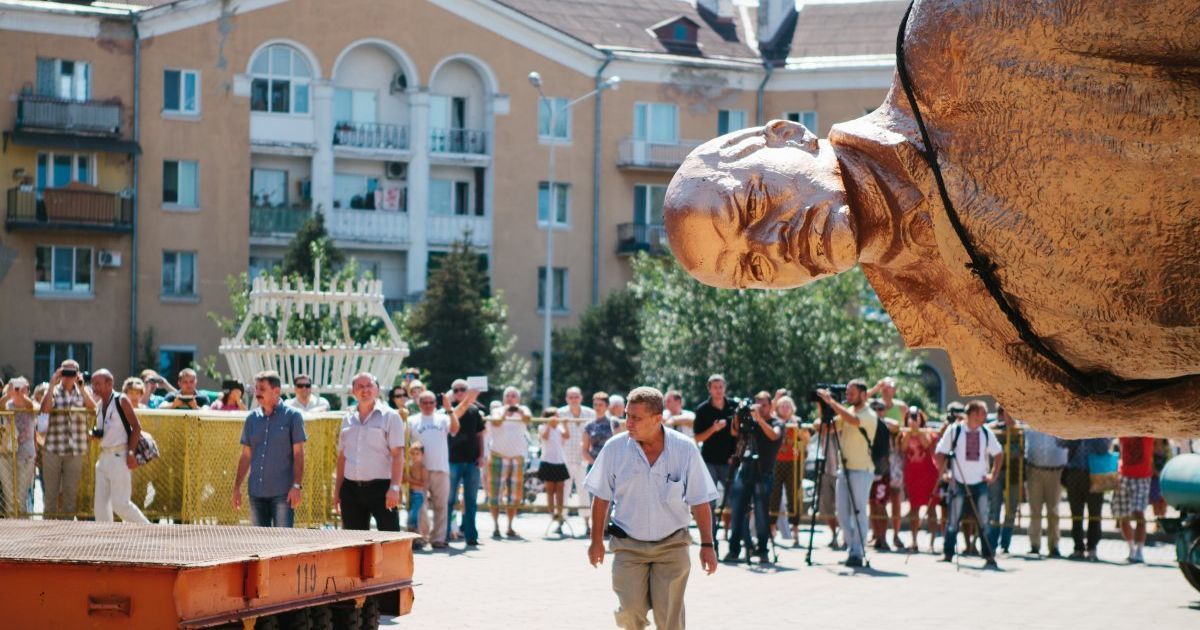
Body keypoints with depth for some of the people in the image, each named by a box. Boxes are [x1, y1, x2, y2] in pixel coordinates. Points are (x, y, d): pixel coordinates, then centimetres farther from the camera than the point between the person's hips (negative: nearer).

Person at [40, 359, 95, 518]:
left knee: (71, 492, 6)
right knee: (51, 490, 4)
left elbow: (93, 408, -11)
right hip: (53, 449, -1)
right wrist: (52, 385, -16)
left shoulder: (82, 392, 8)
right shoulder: (54, 392, 3)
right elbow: (45, 408, -15)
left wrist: (81, 388, -19)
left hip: (76, 451, 1)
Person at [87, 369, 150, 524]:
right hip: (104, 456, 8)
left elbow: (136, 427, -11)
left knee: (120, 503, -10)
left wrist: (131, 452, -18)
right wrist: (94, 434, 0)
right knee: (100, 501, 3)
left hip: (119, 456, -8)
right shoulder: (99, 405, 14)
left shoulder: (121, 400, -8)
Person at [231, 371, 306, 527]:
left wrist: (297, 486, -13)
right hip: (256, 491, 5)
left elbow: (298, 454, -4)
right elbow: (246, 456, 15)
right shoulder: (252, 419, 11)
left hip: (282, 492, -5)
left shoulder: (292, 416, -1)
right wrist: (237, 487, 10)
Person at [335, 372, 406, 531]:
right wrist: (337, 489, 12)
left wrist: (394, 487, -18)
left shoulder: (389, 416, -2)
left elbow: (398, 454, -8)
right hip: (351, 488, 5)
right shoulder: (348, 418, 13)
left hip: (381, 487, -5)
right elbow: (342, 456, 17)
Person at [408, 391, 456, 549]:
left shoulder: (443, 419, 9)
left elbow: (454, 430, -7)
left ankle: (438, 538, 9)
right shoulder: (412, 420, 8)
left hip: (441, 469, 1)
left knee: (441, 505, 4)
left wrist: (450, 410, -19)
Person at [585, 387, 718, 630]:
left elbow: (700, 501, 1)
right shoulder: (615, 448, -6)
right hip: (628, 546, 0)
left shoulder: (685, 449, -7)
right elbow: (601, 498, 6)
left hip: (672, 545, 0)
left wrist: (707, 545, 0)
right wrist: (596, 541, 8)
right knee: (631, 610, -11)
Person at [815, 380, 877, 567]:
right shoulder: (846, 411, 14)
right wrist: (824, 407, -2)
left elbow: (852, 420, -29)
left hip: (861, 470, -8)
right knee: (843, 513, 8)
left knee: (859, 512, -5)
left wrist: (831, 401, -27)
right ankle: (852, 548, 16)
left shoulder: (869, 415, -10)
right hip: (845, 468, 8)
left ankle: (857, 553, -3)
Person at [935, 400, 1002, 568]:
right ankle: (947, 554, 11)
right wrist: (944, 473, -7)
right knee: (954, 520, 1)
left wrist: (993, 474, 8)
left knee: (983, 520, 2)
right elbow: (939, 453, -1)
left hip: (980, 483, 3)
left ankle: (989, 555, 5)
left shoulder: (986, 433, 3)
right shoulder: (954, 430, -7)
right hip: (958, 483, -3)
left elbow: (997, 454, 15)